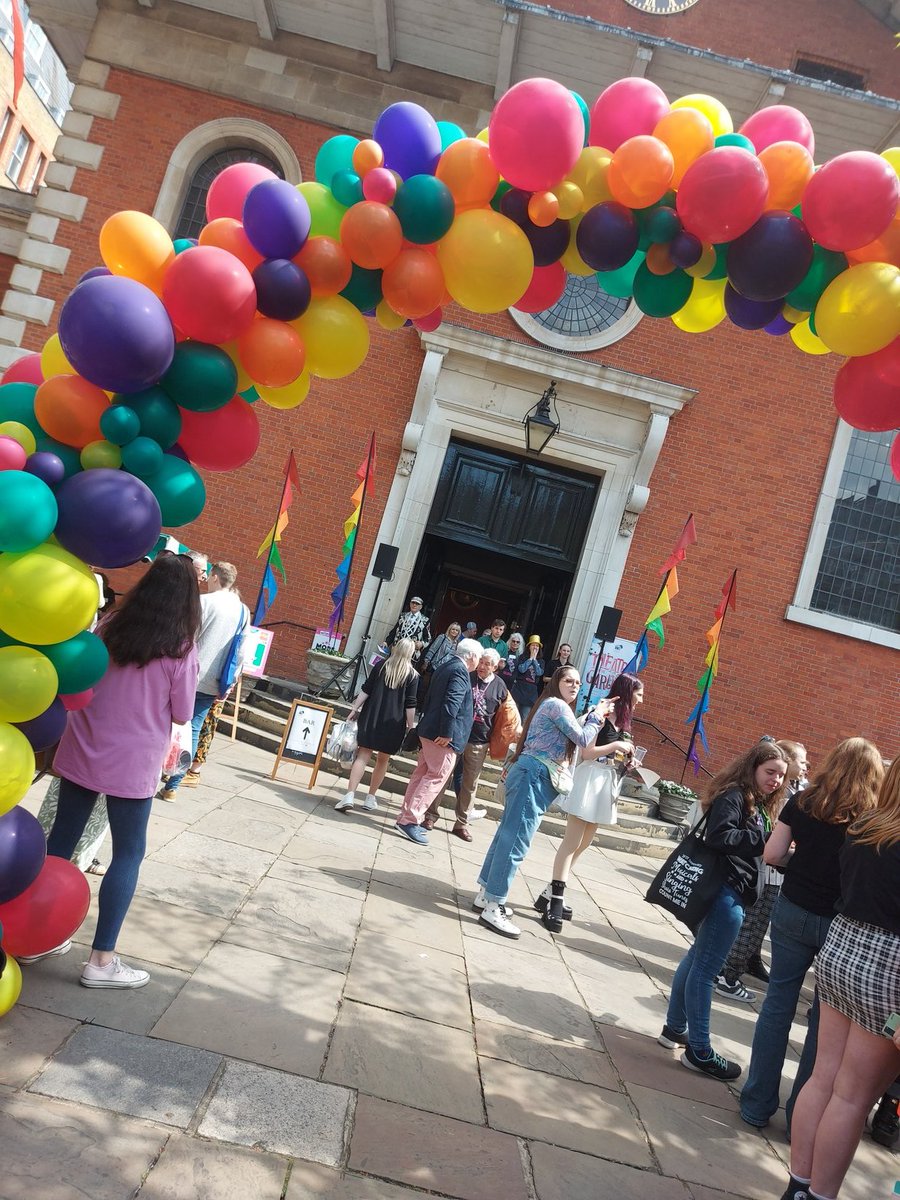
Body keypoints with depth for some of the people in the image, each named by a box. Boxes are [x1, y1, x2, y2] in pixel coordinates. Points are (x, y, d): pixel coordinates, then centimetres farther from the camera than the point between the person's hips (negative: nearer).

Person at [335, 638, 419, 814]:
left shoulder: (381, 665, 5)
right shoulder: (413, 675, -1)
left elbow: (366, 689, 1)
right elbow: (410, 704, -5)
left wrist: (354, 709, 5)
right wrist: (410, 726, 0)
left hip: (372, 717, 1)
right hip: (393, 722, -1)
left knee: (363, 755, -2)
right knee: (383, 759, 12)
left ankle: (350, 796, -14)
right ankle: (371, 798, 19)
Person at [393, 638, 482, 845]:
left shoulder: (445, 667, 17)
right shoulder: (460, 671, -13)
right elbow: (452, 703, -23)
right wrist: (447, 733, -23)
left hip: (430, 731, 10)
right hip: (442, 735, -10)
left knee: (422, 773, 14)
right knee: (437, 776, -6)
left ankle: (406, 817, 20)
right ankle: (410, 821, -7)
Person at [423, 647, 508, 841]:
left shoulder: (499, 686, 2)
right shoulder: (466, 677, -4)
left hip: (479, 742, 2)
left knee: (470, 783, 8)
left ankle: (462, 822, 19)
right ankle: (432, 814, 17)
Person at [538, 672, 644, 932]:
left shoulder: (623, 721, 14)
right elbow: (586, 752, -19)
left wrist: (627, 761, 4)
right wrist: (615, 746, -16)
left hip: (606, 784, 9)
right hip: (589, 780, -9)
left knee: (583, 844, 12)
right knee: (572, 841, -8)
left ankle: (552, 893, 19)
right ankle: (555, 899, -6)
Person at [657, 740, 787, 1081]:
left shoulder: (753, 803, 17)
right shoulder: (733, 796, -13)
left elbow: (748, 848, 16)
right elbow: (719, 837, -25)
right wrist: (764, 838, -25)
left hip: (728, 893, 10)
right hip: (726, 893, -10)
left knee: (698, 959, 16)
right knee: (706, 968, -4)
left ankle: (675, 1028, 28)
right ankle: (699, 1052, 3)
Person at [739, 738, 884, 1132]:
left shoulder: (803, 802, -3)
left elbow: (772, 855, -3)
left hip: (792, 911, 2)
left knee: (778, 1002, 12)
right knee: (825, 1019, 12)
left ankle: (758, 1104, 19)